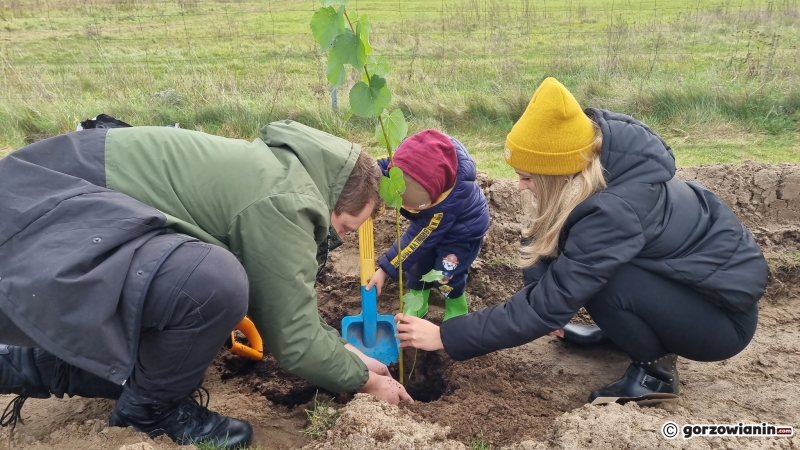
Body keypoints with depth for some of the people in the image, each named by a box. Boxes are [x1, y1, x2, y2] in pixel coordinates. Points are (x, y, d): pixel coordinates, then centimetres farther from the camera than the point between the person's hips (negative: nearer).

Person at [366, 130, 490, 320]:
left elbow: (420, 239, -33)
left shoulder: (448, 202, -46)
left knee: (445, 276, -5)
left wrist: (386, 269, -26)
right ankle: (415, 308, 34)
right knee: (416, 265, 10)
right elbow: (383, 165, -11)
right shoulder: (410, 154, -35)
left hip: (463, 228, -6)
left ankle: (457, 315, 23)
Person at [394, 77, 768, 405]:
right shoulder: (601, 152, -13)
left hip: (724, 313, -7)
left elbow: (548, 305, -31)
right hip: (691, 267, 7)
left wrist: (445, 337, -26)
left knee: (592, 273, -29)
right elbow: (543, 242, -2)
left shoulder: (615, 211, -35)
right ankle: (626, 329, 12)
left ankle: (655, 368, -5)